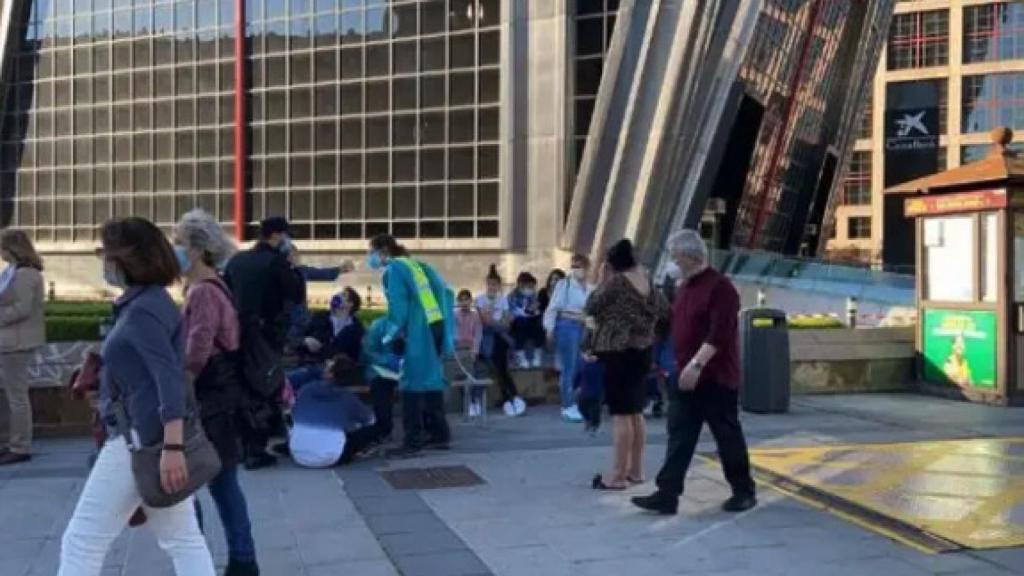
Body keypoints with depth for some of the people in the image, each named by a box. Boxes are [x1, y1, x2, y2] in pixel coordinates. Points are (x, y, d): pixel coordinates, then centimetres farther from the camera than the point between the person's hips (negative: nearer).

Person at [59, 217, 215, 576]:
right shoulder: (146, 304, 14)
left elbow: (169, 380, -24)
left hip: (142, 439, -10)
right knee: (182, 538, 12)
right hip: (155, 437, 10)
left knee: (82, 541, 1)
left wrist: (172, 448, -30)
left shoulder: (142, 311, -16)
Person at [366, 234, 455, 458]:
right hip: (437, 326, 9)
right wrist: (446, 333, 19)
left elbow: (398, 306, -14)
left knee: (412, 384, -5)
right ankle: (439, 433, 22)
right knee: (431, 379, 16)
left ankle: (413, 441, -5)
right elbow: (444, 291, 18)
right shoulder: (415, 264, 21)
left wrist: (391, 334, -2)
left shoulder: (394, 269, -3)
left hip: (418, 331, -9)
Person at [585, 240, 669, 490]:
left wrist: (601, 281, 1)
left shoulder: (616, 281, -13)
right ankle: (635, 470, 21)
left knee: (621, 414, -6)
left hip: (618, 351, -8)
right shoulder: (647, 282, 8)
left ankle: (618, 475, -4)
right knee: (635, 413, 14)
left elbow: (591, 308, -6)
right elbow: (664, 311, 18)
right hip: (642, 350, 8)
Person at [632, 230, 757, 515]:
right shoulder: (684, 287, 14)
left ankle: (744, 492, 19)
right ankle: (667, 495, 4)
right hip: (685, 376, 8)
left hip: (716, 377, -8)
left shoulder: (720, 286, -15)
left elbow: (719, 333, -24)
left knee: (728, 436, 4)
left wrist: (697, 364, -29)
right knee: (679, 436, 4)